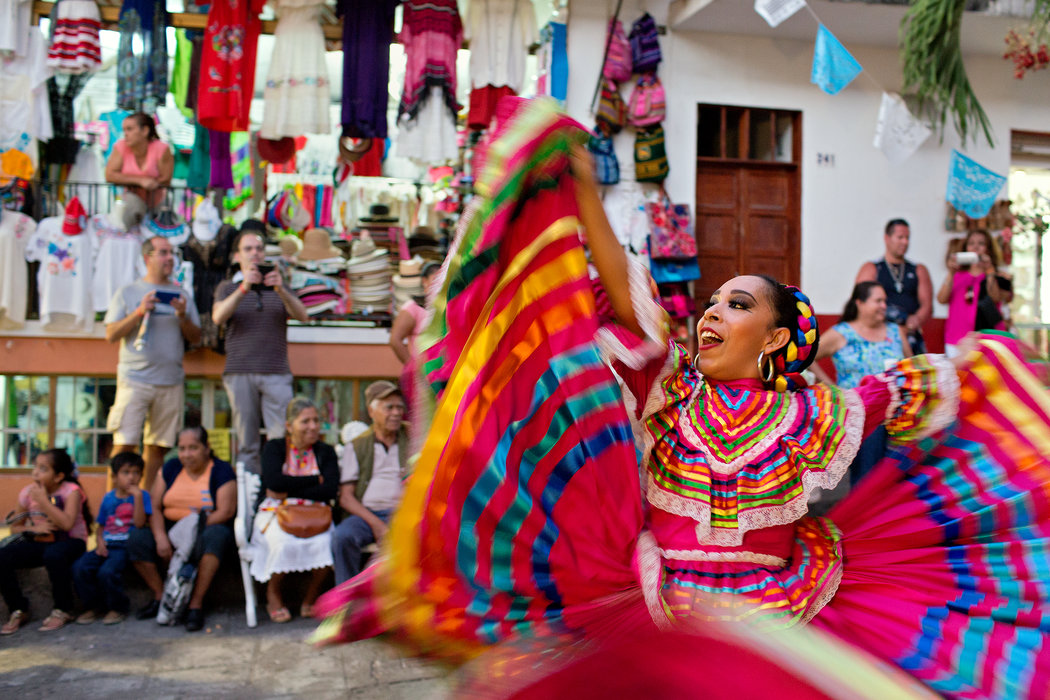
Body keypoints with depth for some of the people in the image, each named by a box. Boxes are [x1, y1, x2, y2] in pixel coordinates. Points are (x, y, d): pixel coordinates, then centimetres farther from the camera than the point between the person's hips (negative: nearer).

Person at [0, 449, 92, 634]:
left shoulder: (71, 491, -13)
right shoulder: (28, 493, 0)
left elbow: (67, 524, -28)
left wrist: (43, 500, -25)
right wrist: (33, 529, -13)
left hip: (70, 541, -5)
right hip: (40, 543, 5)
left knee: (53, 555, -39)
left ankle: (63, 610, -15)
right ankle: (18, 610, 1)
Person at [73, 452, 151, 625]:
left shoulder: (141, 496, 2)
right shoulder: (108, 498, 16)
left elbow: (140, 523, -12)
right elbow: (100, 527, 20)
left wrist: (137, 497, -18)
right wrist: (99, 541, -1)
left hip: (126, 546, -5)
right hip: (106, 545, 5)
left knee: (107, 571, -30)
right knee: (80, 568, -19)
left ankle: (117, 608, -4)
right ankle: (92, 606, 2)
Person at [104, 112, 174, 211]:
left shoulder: (161, 149, -15)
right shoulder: (121, 146, -9)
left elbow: (166, 180, -13)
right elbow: (109, 175, -13)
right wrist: (141, 180, -24)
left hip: (155, 205, 1)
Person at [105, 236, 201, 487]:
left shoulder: (180, 294, 15)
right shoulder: (128, 292, 7)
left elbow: (196, 337, 12)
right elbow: (111, 334, 0)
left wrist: (183, 316, -6)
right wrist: (140, 312, -11)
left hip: (171, 382, 3)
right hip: (135, 379, -3)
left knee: (157, 447, 4)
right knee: (124, 444, -7)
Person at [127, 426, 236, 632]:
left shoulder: (221, 470, -2)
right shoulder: (171, 467, 10)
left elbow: (225, 512, -13)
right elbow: (154, 507, 2)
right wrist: (160, 537, -15)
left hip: (208, 529, -4)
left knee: (215, 536, -38)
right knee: (137, 538, -21)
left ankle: (196, 604, -32)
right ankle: (160, 597, -7)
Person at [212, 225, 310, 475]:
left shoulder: (279, 286, 17)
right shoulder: (229, 288, 14)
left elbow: (302, 316, -1)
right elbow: (218, 317, -6)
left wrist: (281, 290, -18)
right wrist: (243, 288, -20)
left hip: (277, 372, 0)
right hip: (240, 372, 0)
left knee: (282, 440, -10)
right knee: (246, 443, 1)